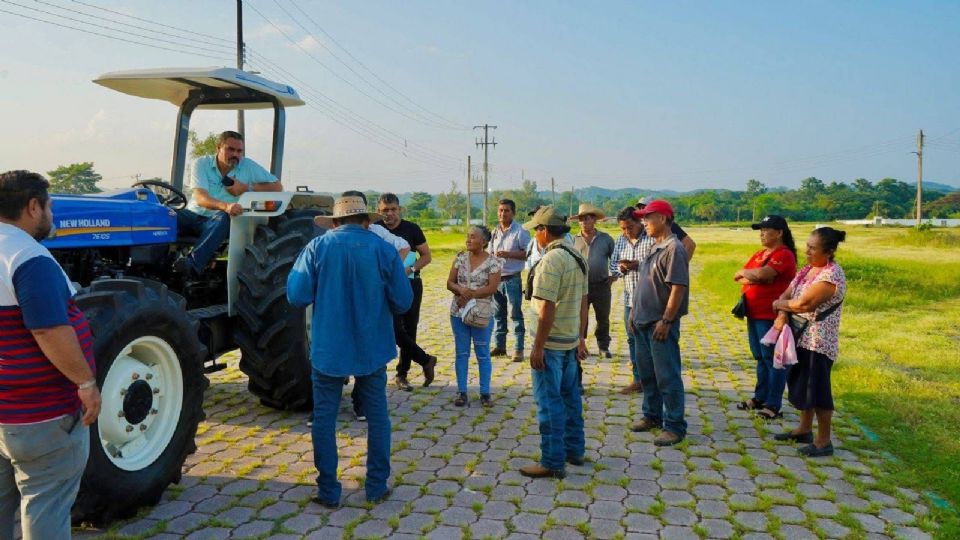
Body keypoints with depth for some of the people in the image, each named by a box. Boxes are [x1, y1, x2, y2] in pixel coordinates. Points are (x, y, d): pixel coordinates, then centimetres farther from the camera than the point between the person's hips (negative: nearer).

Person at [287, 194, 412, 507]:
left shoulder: (317, 247, -5)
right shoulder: (384, 250, -4)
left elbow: (297, 297, -10)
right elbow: (402, 302, -4)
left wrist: (324, 294, 10)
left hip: (328, 348, -1)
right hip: (372, 348, 1)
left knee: (324, 416, 11)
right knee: (376, 415, 14)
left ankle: (328, 491, 18)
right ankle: (376, 487, 21)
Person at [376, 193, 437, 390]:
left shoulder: (411, 229, -3)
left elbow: (426, 256, 3)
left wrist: (411, 268, -15)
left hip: (411, 284, 0)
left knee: (409, 330, 5)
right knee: (394, 330, -10)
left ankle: (402, 374, 19)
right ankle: (426, 360, 9)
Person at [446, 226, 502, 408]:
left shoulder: (494, 262, -7)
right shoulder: (460, 257, 4)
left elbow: (492, 288, -15)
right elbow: (450, 283, 2)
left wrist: (469, 296, -19)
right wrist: (461, 290, -19)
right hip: (458, 312, 4)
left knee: (483, 353, 5)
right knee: (461, 353, 8)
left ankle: (485, 393, 15)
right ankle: (462, 393, 16)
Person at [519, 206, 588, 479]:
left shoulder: (551, 259, -19)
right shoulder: (577, 257, 9)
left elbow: (547, 308, -22)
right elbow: (583, 301, 13)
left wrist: (538, 347, -17)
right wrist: (581, 337, 20)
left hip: (552, 342, -9)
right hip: (571, 340, 9)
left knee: (549, 401, -2)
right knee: (570, 396, 18)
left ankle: (553, 462, 5)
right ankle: (574, 450, 30)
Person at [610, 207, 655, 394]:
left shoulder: (652, 239, -11)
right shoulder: (620, 240, 10)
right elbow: (612, 266, 14)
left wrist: (639, 265, -24)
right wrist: (620, 268, -8)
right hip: (629, 299, 7)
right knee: (633, 340, 12)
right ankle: (638, 380, 24)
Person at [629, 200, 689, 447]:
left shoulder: (673, 248, -15)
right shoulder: (655, 248, 13)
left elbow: (678, 287, -20)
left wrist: (666, 320, -21)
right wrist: (635, 312, 17)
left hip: (661, 324, -9)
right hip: (644, 321, 9)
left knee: (667, 376, -2)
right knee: (647, 372, 17)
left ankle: (674, 426, 7)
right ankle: (652, 415, 31)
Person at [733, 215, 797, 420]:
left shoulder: (784, 255, -12)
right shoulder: (760, 254, 15)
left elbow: (762, 274, -26)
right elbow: (739, 277, 7)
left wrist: (744, 273, -7)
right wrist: (753, 278, -14)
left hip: (771, 316, -8)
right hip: (754, 314, 9)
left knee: (773, 359, -2)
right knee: (760, 358, 16)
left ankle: (773, 405, 5)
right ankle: (760, 398, 27)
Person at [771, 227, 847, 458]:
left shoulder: (831, 276, -19)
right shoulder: (808, 269, 9)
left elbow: (803, 304, -25)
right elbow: (787, 294, 7)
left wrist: (779, 304, -7)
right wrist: (782, 315, -13)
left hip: (818, 341, -9)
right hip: (800, 337, 9)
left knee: (817, 388, -2)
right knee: (801, 384, 18)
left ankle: (824, 441, 10)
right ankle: (805, 429, 32)